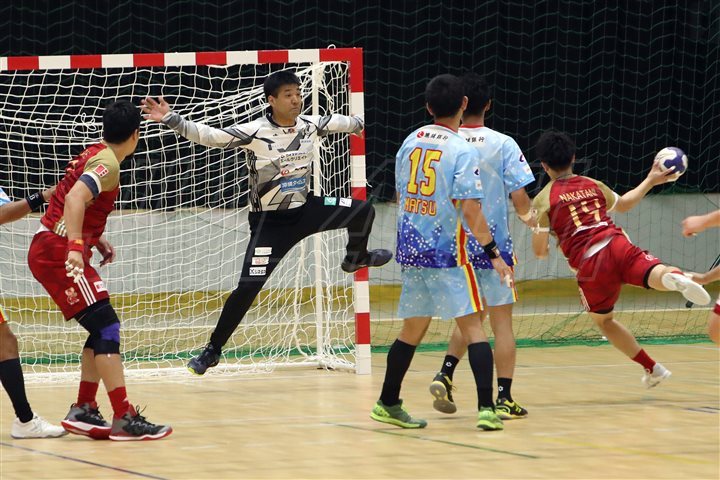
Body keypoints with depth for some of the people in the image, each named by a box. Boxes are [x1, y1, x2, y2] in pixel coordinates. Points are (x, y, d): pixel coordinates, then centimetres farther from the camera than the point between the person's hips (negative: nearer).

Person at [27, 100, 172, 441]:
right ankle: (124, 418, -19)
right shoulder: (107, 163, -13)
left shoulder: (94, 154, 16)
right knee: (107, 327, -13)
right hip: (58, 254, -10)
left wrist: (95, 239, 20)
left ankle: (83, 411, 14)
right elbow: (74, 199, -30)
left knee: (102, 329, 13)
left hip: (48, 250, 10)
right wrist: (76, 246, -38)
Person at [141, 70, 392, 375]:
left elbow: (338, 123, 17)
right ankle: (213, 350, 1)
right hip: (269, 221, -5)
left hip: (305, 209, 5)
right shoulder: (254, 133, -21)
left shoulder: (310, 125, -5)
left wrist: (359, 124, 38)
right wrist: (170, 119, -38)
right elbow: (208, 136, -26)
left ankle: (356, 257, 29)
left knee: (363, 211, -6)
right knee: (248, 287, -13)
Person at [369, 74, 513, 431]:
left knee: (413, 328, 17)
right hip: (446, 253, -6)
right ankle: (486, 409, -12)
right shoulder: (463, 152, -13)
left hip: (410, 249, 6)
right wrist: (493, 254, -10)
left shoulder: (410, 143, 7)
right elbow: (470, 211, -17)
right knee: (472, 326, -3)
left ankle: (388, 404, 24)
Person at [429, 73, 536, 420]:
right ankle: (504, 398, 3)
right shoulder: (503, 145, -8)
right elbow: (520, 199, -10)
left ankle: (445, 375, 2)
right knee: (501, 321, 5)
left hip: (454, 244, 3)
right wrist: (528, 217, 11)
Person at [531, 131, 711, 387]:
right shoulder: (593, 186, 21)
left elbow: (540, 251, 4)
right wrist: (650, 181, 55)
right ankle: (676, 278, -62)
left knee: (603, 320, 23)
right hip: (618, 246, 2)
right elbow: (623, 204, 41)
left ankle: (652, 368, 24)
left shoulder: (544, 199, 9)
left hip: (590, 264, -2)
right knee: (657, 274, -24)